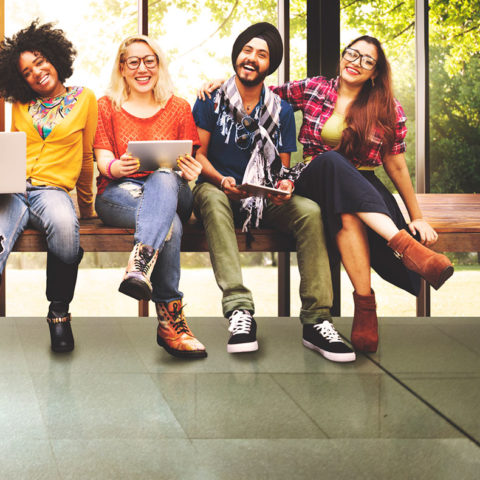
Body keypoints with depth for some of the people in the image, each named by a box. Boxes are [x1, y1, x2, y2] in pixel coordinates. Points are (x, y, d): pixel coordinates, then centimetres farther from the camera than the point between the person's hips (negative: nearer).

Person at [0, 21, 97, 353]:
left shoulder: (84, 99, 13)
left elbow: (86, 157, 19)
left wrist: (87, 206, 24)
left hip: (52, 189, -2)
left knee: (64, 225, -40)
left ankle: (60, 311, -18)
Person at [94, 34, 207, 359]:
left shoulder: (179, 108, 16)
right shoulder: (107, 106, 14)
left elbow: (188, 162, 9)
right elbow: (104, 160, 4)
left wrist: (191, 171, -17)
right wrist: (118, 167, -22)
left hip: (170, 190, 1)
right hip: (119, 193, -1)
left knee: (164, 179, -40)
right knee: (169, 225, -36)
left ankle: (139, 265, -59)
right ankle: (171, 317, -41)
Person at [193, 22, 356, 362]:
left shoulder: (282, 110, 11)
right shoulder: (211, 100, 4)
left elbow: (283, 167, 10)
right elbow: (198, 154, -1)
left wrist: (285, 185, -15)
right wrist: (222, 181, -21)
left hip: (264, 198, 2)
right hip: (219, 190, -2)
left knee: (310, 211, -28)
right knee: (210, 198, -39)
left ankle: (316, 321, -32)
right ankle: (239, 309, -48)